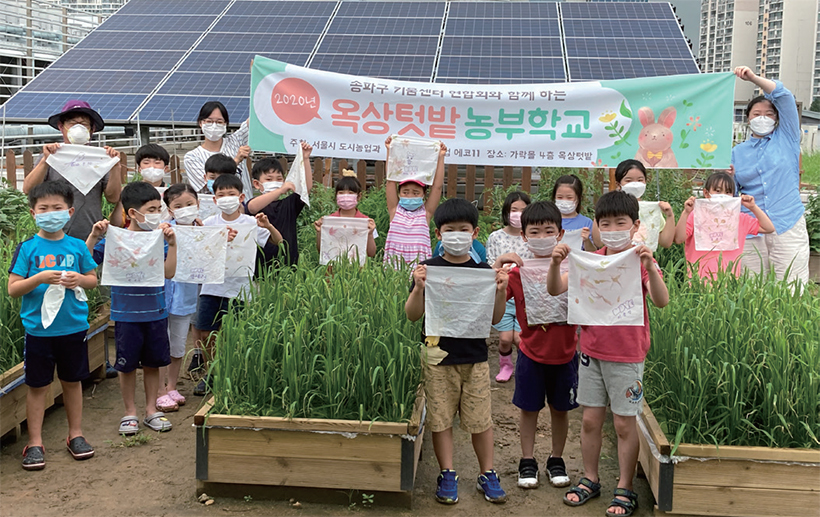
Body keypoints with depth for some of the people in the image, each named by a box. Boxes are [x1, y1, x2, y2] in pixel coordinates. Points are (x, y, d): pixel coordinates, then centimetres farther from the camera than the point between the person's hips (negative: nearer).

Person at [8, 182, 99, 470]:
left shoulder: (77, 246, 2)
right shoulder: (27, 248, -5)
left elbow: (94, 279, 11)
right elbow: (13, 289, -7)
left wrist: (79, 279, -10)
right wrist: (40, 278, -22)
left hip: (74, 326, 2)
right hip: (38, 328, -2)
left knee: (73, 381, 14)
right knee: (37, 385, 5)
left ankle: (75, 434, 28)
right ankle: (35, 443, 16)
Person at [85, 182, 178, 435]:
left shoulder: (159, 239, -1)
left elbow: (169, 272, -10)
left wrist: (172, 243, -17)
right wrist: (93, 237, -20)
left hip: (156, 313, 2)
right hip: (126, 315, -2)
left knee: (153, 364, 13)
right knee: (127, 365, 9)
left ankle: (151, 410, 28)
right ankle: (130, 412, 25)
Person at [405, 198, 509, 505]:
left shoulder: (483, 271, 2)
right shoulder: (429, 269, -2)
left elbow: (495, 319, 3)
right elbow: (412, 316, -3)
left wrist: (501, 291, -13)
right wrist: (418, 288, -20)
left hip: (475, 356, 1)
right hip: (439, 356, -1)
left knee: (480, 419, 7)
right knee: (441, 418, 6)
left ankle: (487, 474, 23)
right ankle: (447, 475, 21)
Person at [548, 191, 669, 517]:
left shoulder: (641, 261, -9)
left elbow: (661, 301, -23)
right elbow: (555, 290, -3)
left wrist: (649, 266, -37)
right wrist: (556, 264, -21)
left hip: (627, 356, -4)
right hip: (592, 352, 4)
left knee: (624, 424, 4)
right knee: (590, 419, 11)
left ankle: (624, 489, 17)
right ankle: (590, 480, 27)